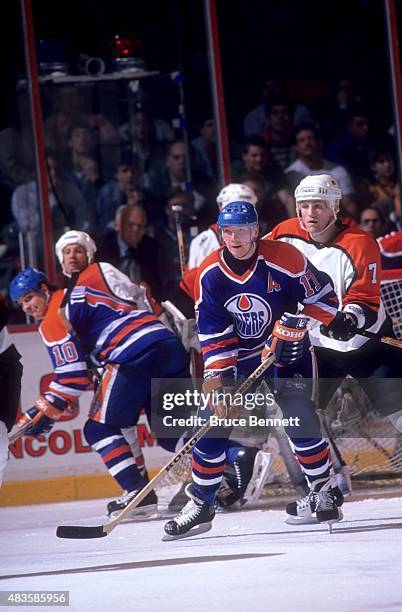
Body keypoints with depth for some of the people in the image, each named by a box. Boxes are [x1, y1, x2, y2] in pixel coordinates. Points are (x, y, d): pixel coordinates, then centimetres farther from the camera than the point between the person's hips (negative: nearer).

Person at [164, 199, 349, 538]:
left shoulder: (284, 260, -20)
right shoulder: (210, 274, -12)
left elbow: (319, 294, -7)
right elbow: (213, 335, -11)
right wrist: (217, 379, -18)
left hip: (286, 348, -3)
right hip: (237, 354, 3)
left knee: (299, 418, -17)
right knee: (213, 420, -5)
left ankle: (323, 488, 3)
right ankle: (201, 503, 7)